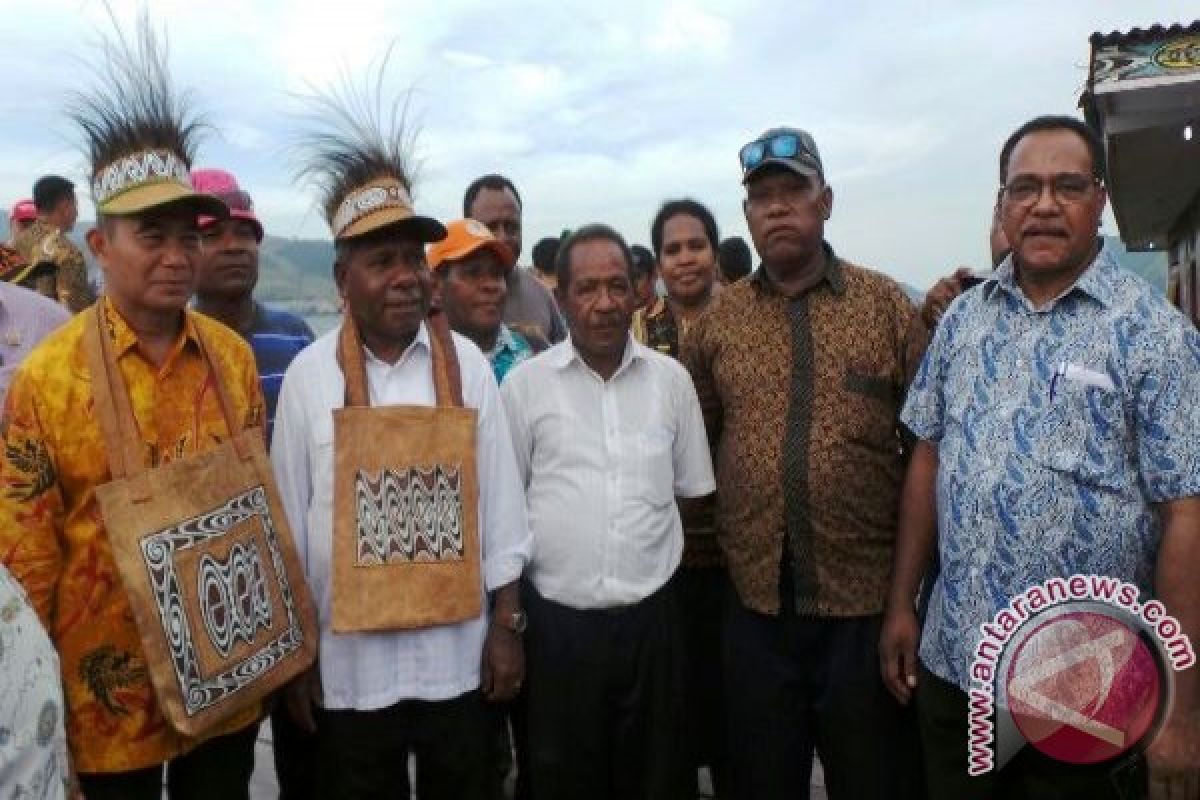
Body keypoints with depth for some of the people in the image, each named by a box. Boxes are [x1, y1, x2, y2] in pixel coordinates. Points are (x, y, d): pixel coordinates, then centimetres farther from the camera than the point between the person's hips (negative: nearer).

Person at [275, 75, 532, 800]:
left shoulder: (467, 364, -3)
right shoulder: (310, 375, -6)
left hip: (460, 656, 1)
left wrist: (507, 625, 0)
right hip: (348, 664, 0)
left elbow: (500, 501, -1)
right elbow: (289, 519, -2)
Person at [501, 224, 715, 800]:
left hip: (652, 615, 2)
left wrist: (660, 556, 9)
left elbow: (692, 488, 12)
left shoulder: (671, 379, 4)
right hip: (557, 619, -1)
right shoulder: (525, 384, -2)